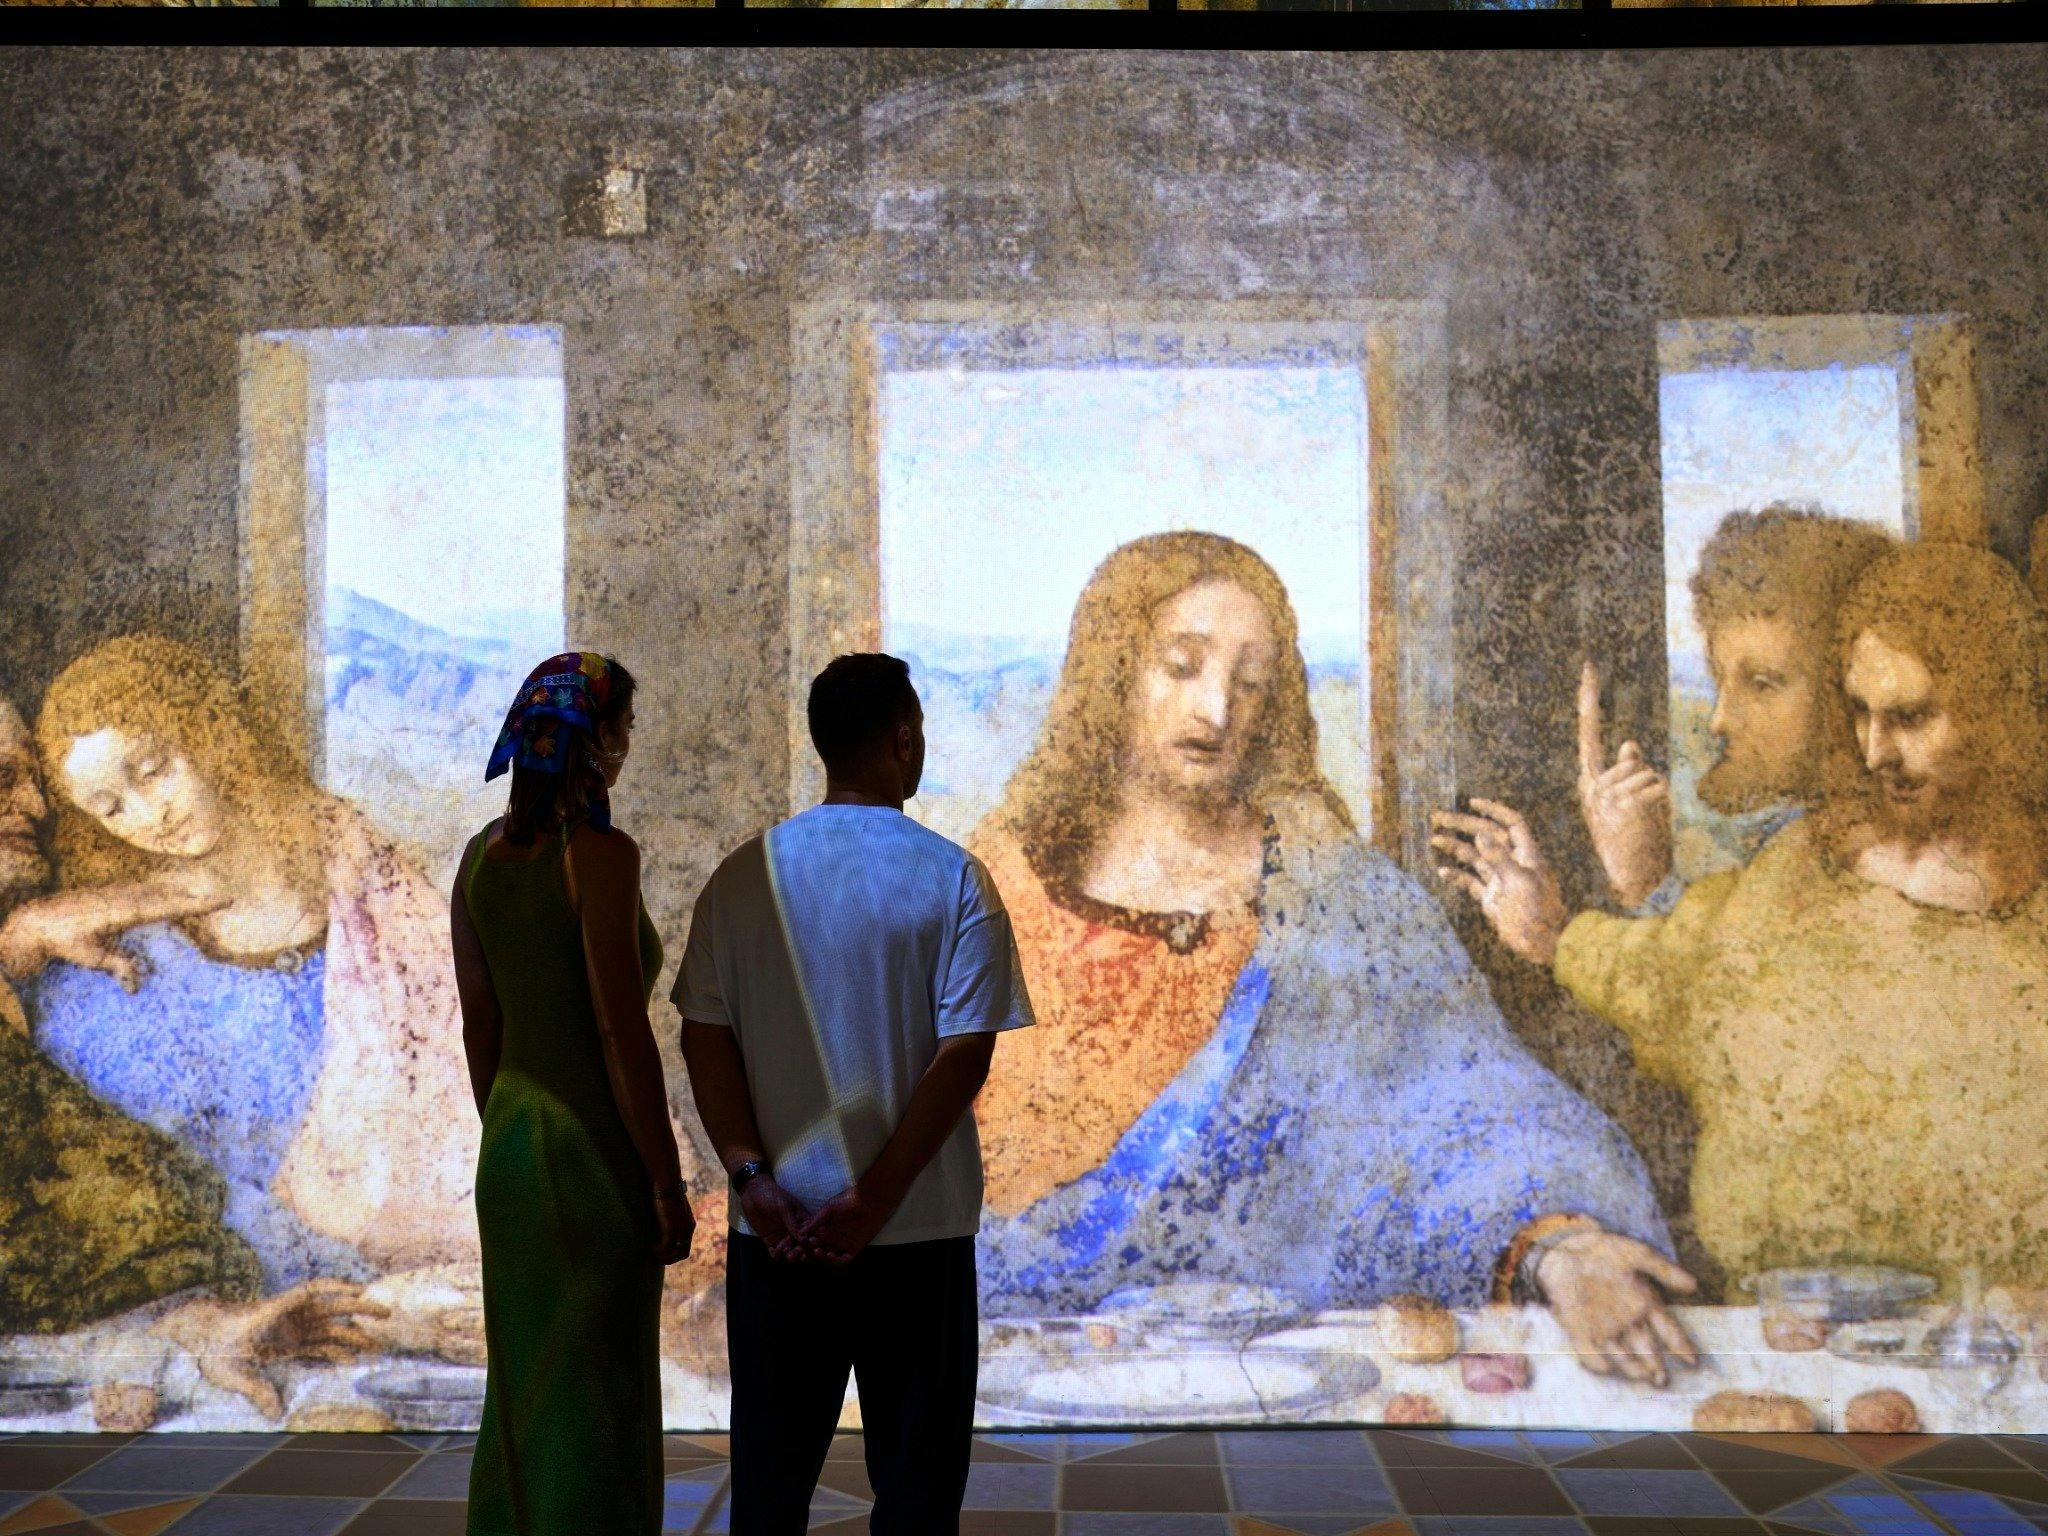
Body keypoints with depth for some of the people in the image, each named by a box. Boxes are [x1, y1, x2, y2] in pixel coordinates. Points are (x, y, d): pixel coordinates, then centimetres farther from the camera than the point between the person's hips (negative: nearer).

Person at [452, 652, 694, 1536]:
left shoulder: (481, 856, 5)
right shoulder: (601, 855, -18)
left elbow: (479, 1029, 10)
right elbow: (622, 1033, -20)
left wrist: (506, 1142, 20)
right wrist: (668, 1184, -13)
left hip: (510, 1152, 8)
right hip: (597, 1160, -7)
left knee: (524, 1395, 19)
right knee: (596, 1400, 5)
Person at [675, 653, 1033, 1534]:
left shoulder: (743, 876, 1)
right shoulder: (951, 877, -7)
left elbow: (704, 1037, -3)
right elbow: (966, 1054, -13)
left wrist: (750, 1175, -5)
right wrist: (875, 1198, -12)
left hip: (774, 1227, 3)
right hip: (919, 1229, -2)